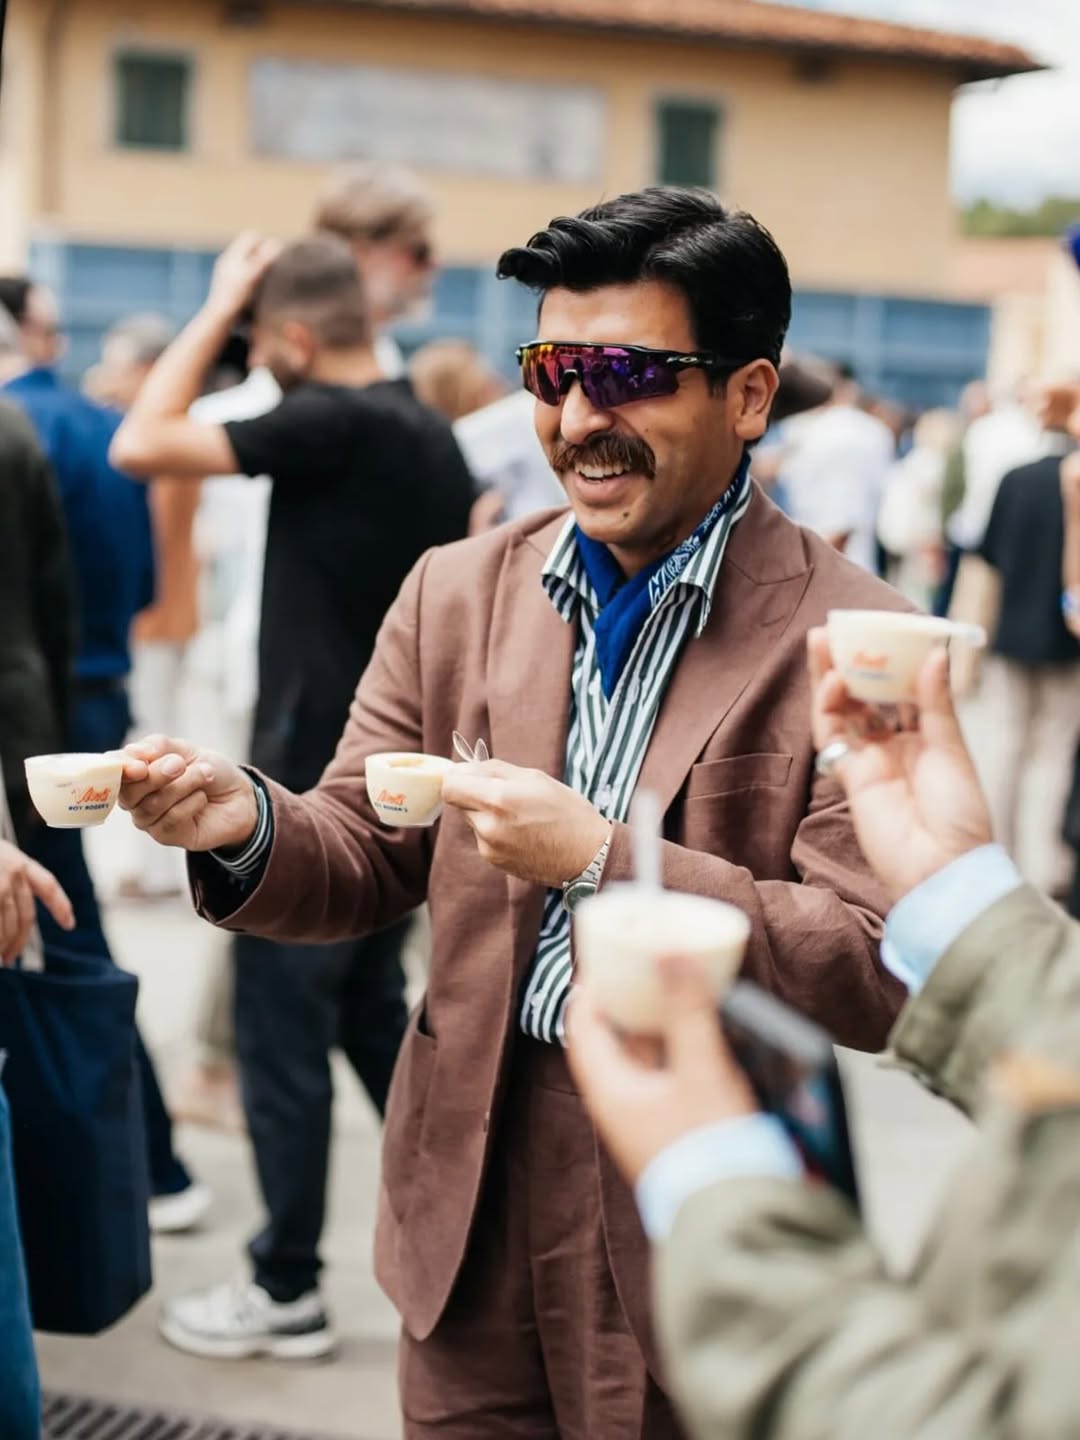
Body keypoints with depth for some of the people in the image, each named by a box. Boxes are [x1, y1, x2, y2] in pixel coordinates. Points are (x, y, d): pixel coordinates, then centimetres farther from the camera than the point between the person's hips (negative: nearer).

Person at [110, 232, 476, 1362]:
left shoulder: (330, 425, -18)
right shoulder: (432, 435, 8)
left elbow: (141, 445, -19)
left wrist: (215, 305, -10)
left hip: (311, 792, -9)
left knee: (283, 1039, 3)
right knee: (373, 1019, 20)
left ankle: (288, 1295, 14)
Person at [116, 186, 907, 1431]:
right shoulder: (459, 593, 3)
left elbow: (881, 976, -17)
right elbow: (365, 862, 6)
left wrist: (600, 859, -24)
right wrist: (246, 827, -16)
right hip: (469, 1201, 4)